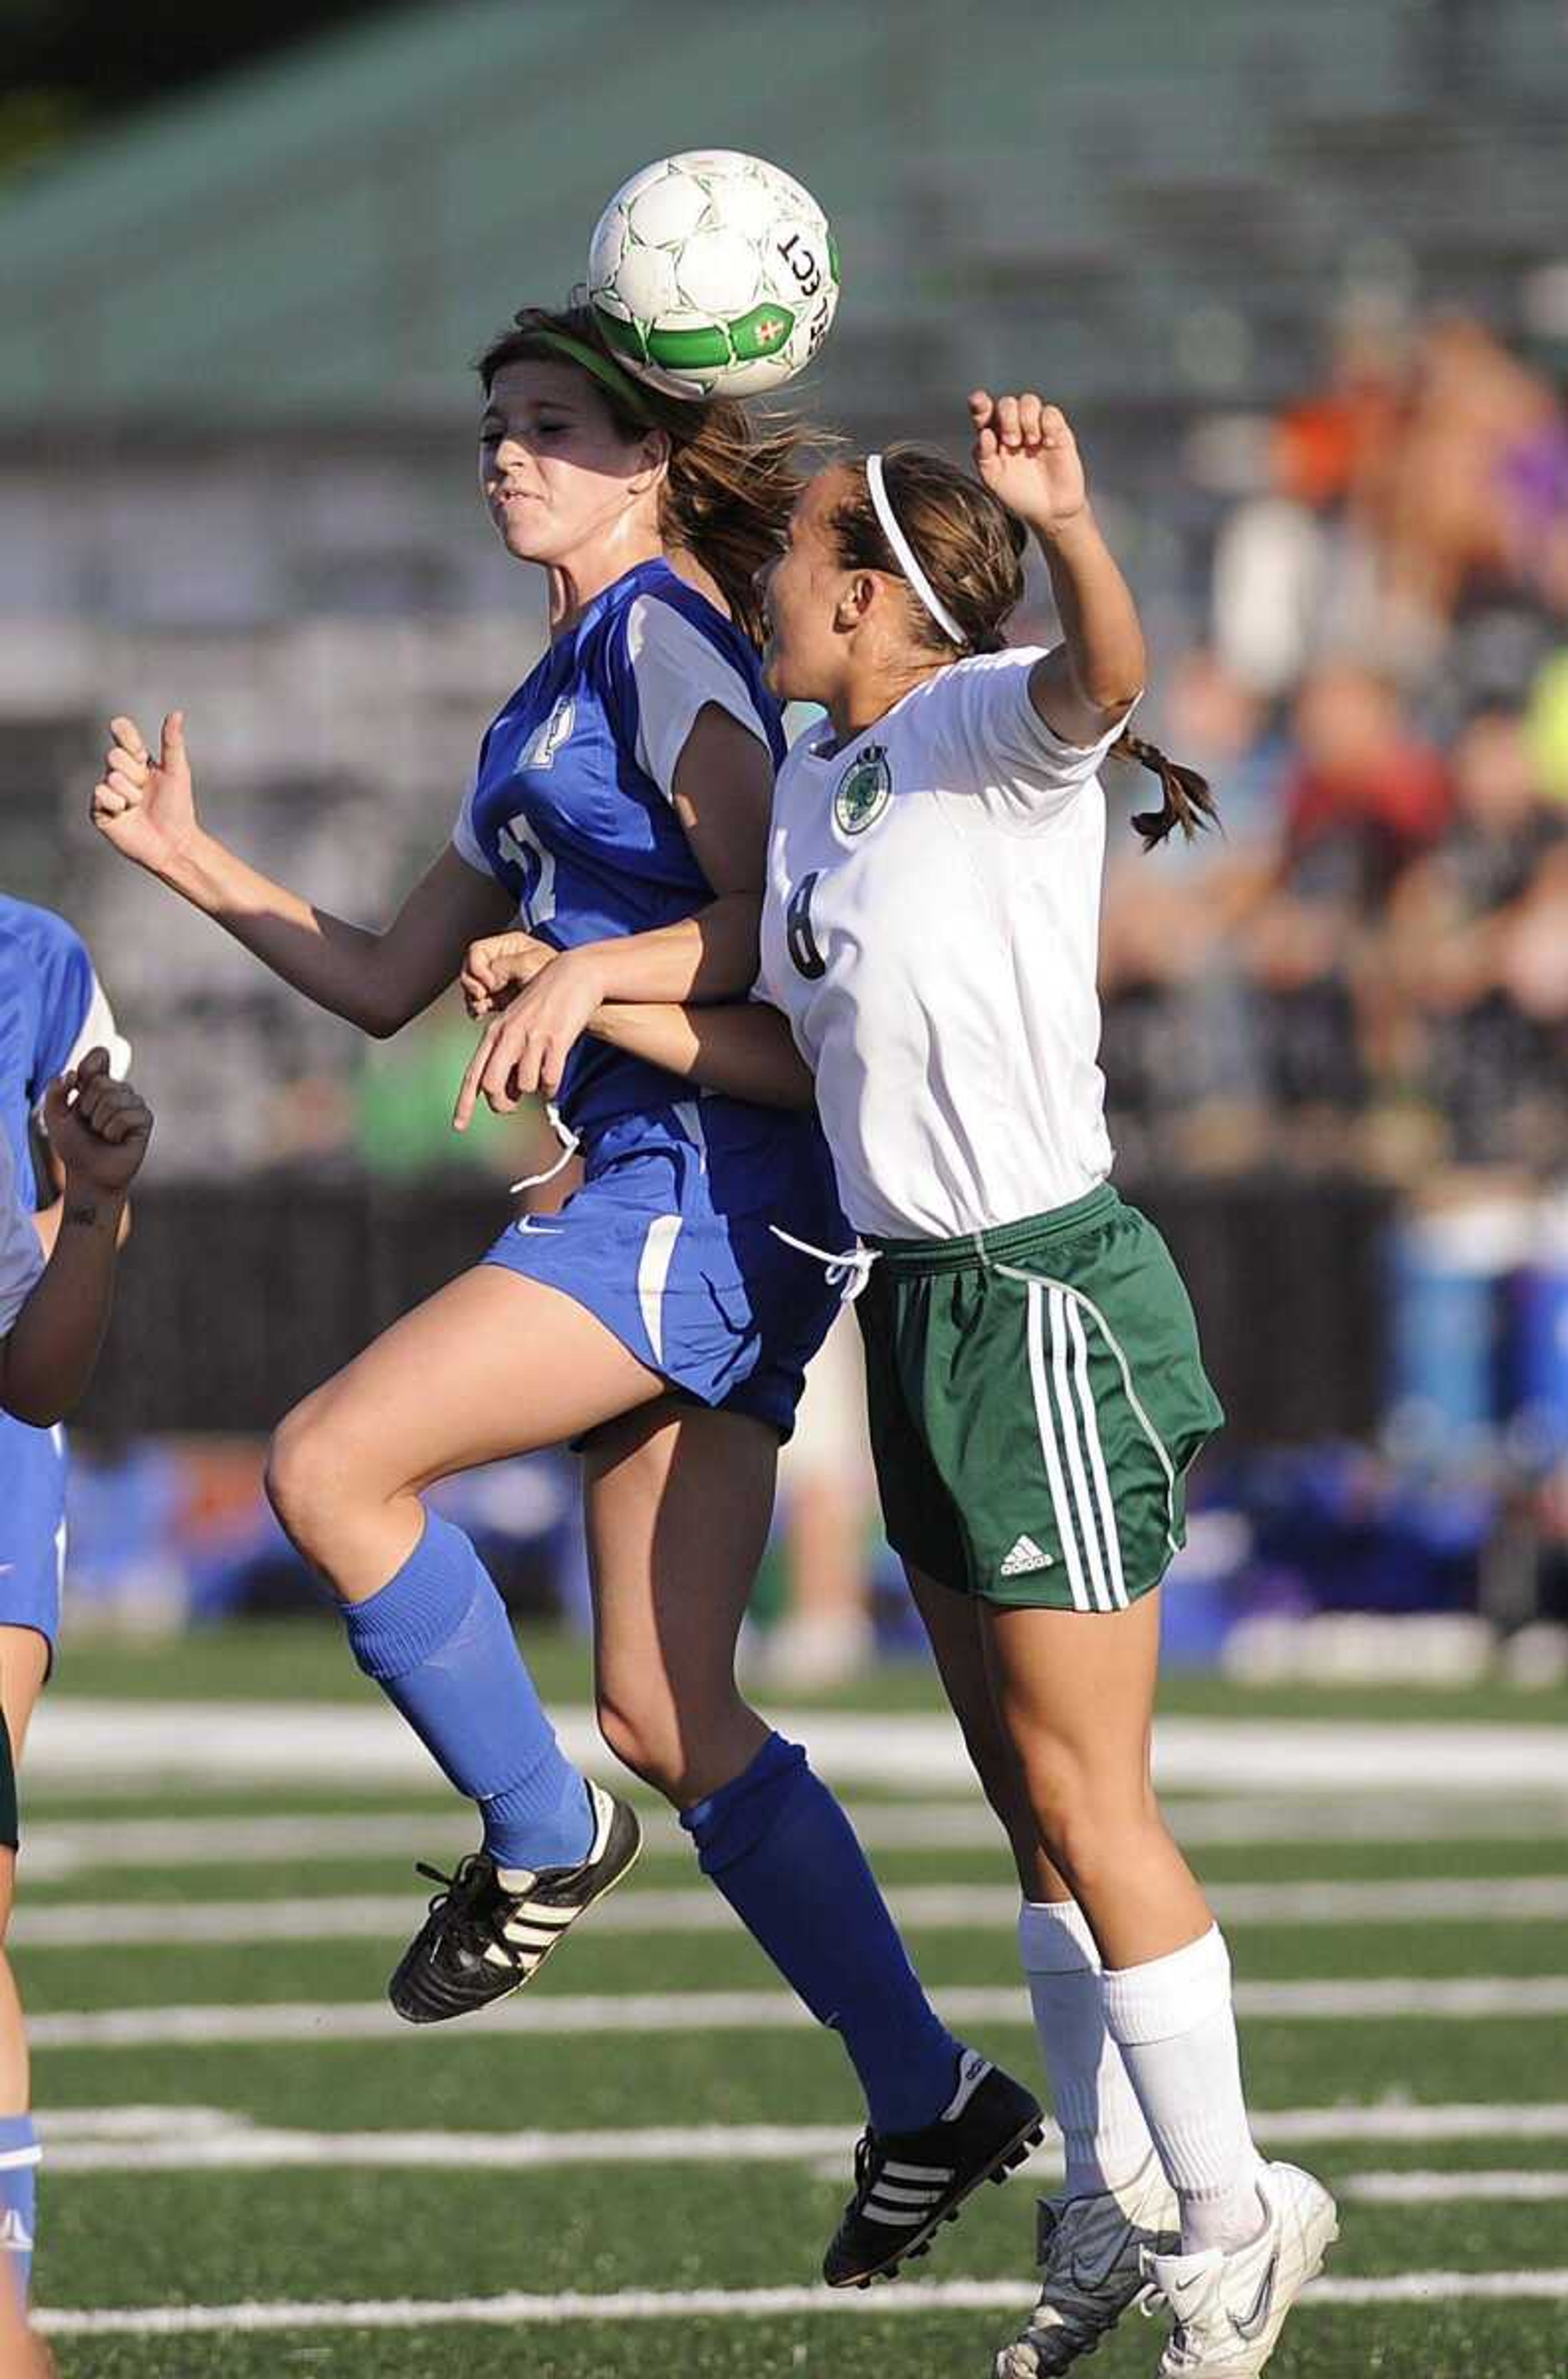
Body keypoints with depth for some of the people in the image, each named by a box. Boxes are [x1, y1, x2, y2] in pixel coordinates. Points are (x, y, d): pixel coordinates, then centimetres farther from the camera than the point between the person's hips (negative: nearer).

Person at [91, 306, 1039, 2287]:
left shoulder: (661, 639, -4)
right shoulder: (546, 712, 24)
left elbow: (767, 915, -13)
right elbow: (387, 982, 27)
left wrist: (585, 976, -24)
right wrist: (187, 860, 20)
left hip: (707, 1183, -10)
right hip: (642, 1187, 10)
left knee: (331, 1466, -17)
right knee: (669, 1719, 5)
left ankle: (541, 1833, -2)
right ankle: (930, 2102, 8)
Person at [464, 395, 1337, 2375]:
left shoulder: (987, 730, -14)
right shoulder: (813, 786, 11)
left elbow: (1104, 674, -38)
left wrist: (1071, 527, -58)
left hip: (1043, 1299, -9)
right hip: (916, 1302, 9)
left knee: (1085, 1801, -4)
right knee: (1028, 1802, 14)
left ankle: (1228, 2210, 7)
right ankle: (1117, 2206, 23)